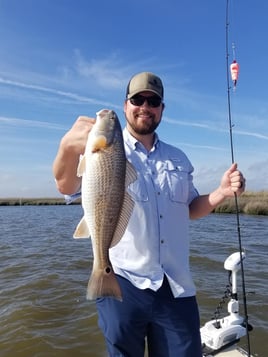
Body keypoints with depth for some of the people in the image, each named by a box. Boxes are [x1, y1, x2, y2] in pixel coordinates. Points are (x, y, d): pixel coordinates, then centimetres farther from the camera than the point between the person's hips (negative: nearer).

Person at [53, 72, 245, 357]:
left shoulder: (178, 159, 10)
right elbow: (66, 186, -22)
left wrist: (222, 192, -3)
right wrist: (69, 146, -44)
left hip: (177, 288, 4)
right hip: (123, 284, -3)